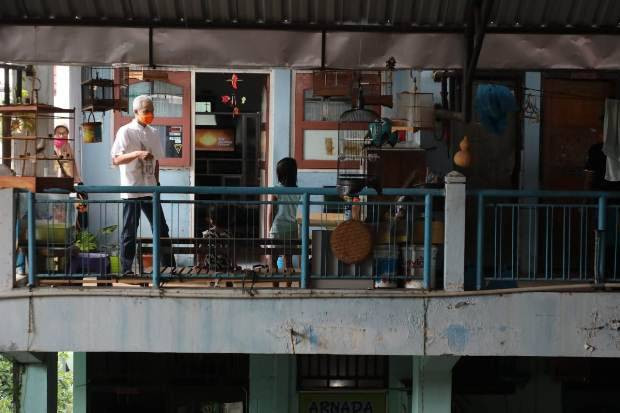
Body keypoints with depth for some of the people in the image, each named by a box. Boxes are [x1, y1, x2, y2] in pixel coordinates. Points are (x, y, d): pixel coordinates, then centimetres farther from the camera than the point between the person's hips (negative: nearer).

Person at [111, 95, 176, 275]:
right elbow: (116, 159, -14)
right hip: (131, 190, -6)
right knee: (129, 231, 0)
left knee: (161, 229, 6)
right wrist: (138, 154, -26)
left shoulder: (153, 133, 11)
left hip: (150, 189, 6)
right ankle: (126, 270, 8)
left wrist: (156, 182, 13)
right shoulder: (125, 132, -7)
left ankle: (170, 266, 12)